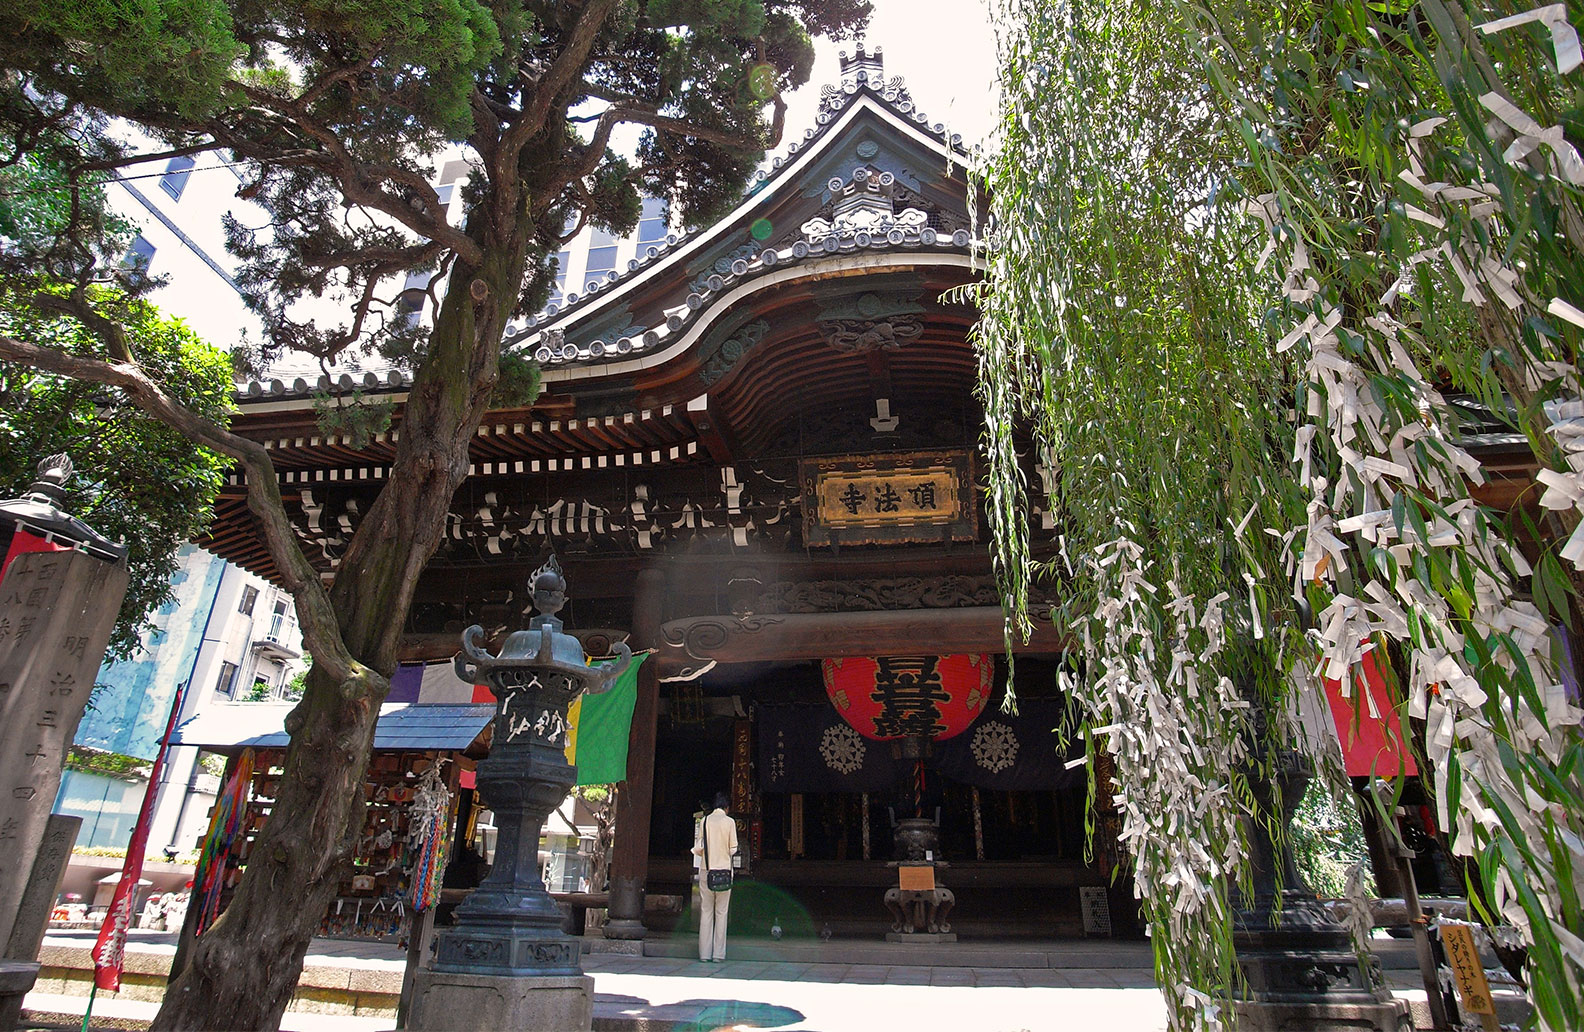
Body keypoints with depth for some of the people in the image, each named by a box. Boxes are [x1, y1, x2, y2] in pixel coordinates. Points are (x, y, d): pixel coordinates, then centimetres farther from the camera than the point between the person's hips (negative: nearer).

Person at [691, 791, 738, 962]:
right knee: (721, 912, 5)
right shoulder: (729, 822, -3)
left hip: (706, 869, 1)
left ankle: (705, 953, 8)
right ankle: (718, 953, 6)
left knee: (706, 911, 7)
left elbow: (698, 848, 1)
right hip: (724, 870, -1)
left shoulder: (705, 820, 2)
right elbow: (733, 849, -2)